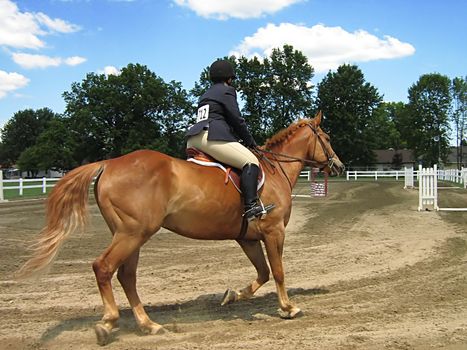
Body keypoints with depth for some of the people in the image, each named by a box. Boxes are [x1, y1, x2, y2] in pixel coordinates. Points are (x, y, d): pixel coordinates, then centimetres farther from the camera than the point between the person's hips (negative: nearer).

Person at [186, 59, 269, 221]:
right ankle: (251, 206, -26)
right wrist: (250, 141, 12)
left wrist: (243, 140, 28)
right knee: (251, 162, -13)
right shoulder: (227, 91, 5)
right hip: (211, 136, -10)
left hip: (193, 139, 10)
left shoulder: (206, 95, 31)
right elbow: (236, 120, -1)